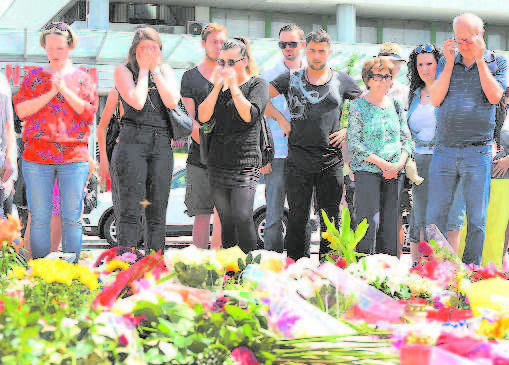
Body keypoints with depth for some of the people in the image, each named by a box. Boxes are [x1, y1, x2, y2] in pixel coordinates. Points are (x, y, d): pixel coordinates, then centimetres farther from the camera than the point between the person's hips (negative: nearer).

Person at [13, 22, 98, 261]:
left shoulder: (82, 79, 11)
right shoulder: (34, 77, 12)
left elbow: (90, 112, -1)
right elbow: (21, 110, 0)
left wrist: (64, 90, -8)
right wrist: (50, 93, -9)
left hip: (74, 157, 0)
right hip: (37, 156, 0)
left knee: (72, 218, 1)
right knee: (39, 218, 1)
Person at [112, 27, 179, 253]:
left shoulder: (164, 70, 16)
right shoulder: (123, 70, 5)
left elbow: (172, 102, -1)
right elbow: (137, 102, -11)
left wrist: (155, 69, 1)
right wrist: (144, 69, -2)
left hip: (162, 143, 4)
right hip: (133, 141, -4)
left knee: (157, 211, 2)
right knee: (131, 208, -8)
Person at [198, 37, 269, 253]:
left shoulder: (257, 85, 0)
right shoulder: (219, 85, 14)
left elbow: (249, 115, -16)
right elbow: (203, 117, 1)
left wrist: (234, 87, -16)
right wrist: (217, 87, -8)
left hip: (245, 161, -5)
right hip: (218, 161, 5)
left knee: (242, 217, -13)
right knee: (226, 219, 7)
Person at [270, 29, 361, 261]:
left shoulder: (342, 81, 8)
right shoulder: (292, 78, 7)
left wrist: (348, 131, 2)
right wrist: (282, 121, -1)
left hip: (331, 161, 0)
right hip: (298, 160, 0)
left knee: (330, 218, 4)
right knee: (297, 218, 2)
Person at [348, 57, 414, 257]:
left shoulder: (395, 104, 13)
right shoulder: (358, 106, -1)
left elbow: (406, 139, 14)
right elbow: (354, 144, -7)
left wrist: (400, 163, -5)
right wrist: (382, 163, -13)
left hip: (394, 173, 5)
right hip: (367, 171, -5)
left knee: (391, 224, 4)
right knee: (369, 223, -11)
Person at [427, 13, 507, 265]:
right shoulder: (446, 62, 10)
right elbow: (435, 100, -2)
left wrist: (480, 60, -11)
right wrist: (450, 62, -6)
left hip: (478, 152, -2)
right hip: (444, 150, 2)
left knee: (477, 218, 3)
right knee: (435, 215, 2)